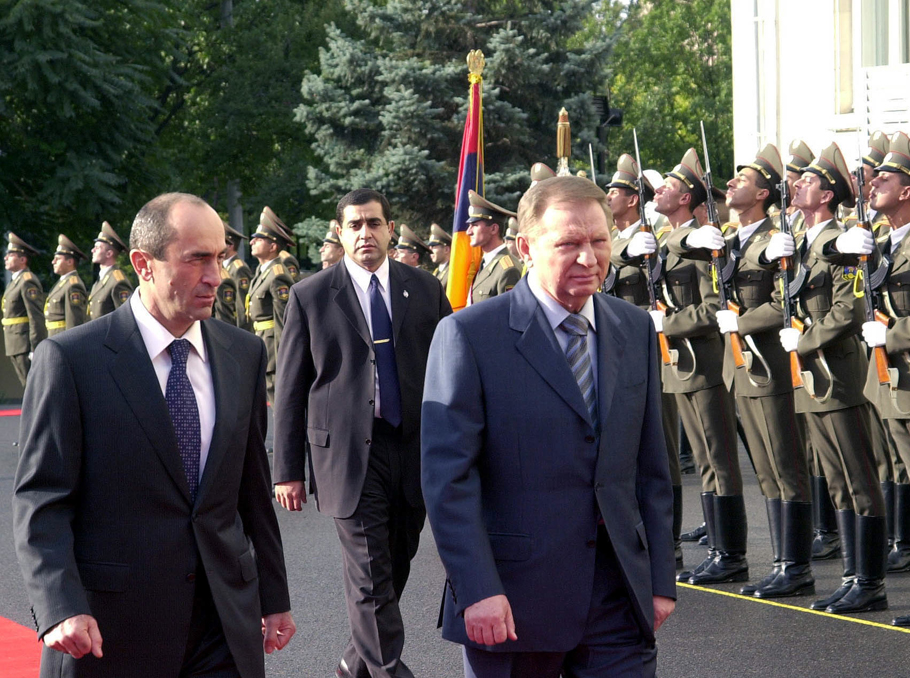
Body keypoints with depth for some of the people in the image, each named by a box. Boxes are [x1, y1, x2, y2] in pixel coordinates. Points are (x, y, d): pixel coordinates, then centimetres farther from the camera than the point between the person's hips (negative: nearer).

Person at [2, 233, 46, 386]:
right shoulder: (16, 280, 17)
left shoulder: (28, 282, -14)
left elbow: (37, 317, -20)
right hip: (16, 345, 10)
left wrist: (35, 350, -23)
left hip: (26, 344, -10)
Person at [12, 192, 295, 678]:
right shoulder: (70, 358, -8)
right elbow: (42, 499, -11)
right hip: (109, 629, -4)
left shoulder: (244, 354, 8)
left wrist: (274, 597, 16)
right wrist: (61, 608, -23)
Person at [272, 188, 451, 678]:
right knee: (370, 577, -6)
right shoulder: (310, 296, 1)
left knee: (394, 568, 12)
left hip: (415, 448, 3)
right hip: (348, 450, -3)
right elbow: (290, 390, 2)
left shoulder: (425, 290, 7)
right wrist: (288, 469, -2)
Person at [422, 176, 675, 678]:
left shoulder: (635, 330, 10)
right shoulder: (470, 335, -7)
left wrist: (660, 579, 8)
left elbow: (650, 466, 12)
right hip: (515, 599, -4)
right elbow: (448, 476, -11)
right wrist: (478, 589, -18)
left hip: (618, 597, 4)